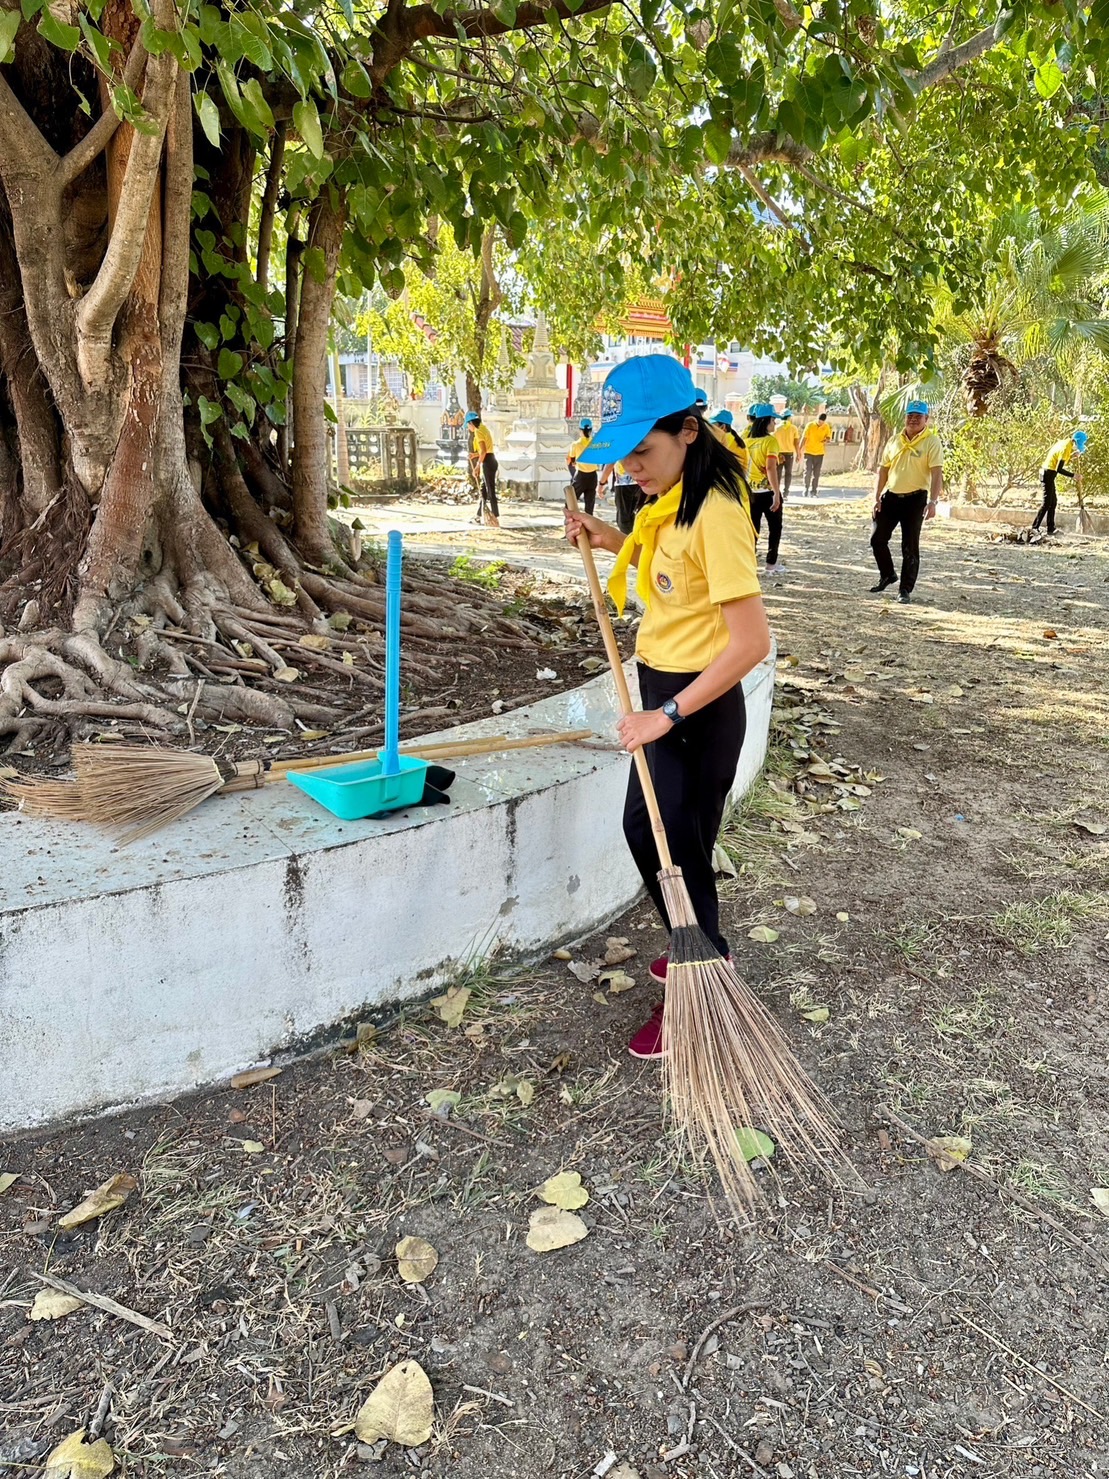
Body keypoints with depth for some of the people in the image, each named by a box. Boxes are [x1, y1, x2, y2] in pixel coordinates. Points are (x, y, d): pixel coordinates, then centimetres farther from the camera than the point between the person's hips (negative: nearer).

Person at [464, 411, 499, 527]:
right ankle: (478, 516, 24)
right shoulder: (484, 428, 16)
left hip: (487, 463, -10)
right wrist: (476, 455, 20)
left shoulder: (478, 431, -13)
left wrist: (477, 467, -19)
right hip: (490, 461, 10)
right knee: (482, 490, 16)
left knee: (490, 491, -7)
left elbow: (483, 451, -22)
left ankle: (495, 519, -6)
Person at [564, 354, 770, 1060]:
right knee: (644, 829, 21)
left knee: (681, 851, 3)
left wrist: (669, 714, -26)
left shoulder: (716, 512, -24)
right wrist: (610, 537, 7)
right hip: (663, 690, 10)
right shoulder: (672, 500, 4)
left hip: (701, 704, -10)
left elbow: (751, 641, -28)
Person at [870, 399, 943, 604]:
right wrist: (877, 497, 2)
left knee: (910, 547, -1)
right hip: (891, 496, 5)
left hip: (915, 498, -5)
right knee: (877, 539, 7)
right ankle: (887, 575, 30)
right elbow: (883, 470, 11)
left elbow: (936, 473, -14)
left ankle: (906, 590, 7)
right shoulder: (894, 441, 8)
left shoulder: (932, 442, -6)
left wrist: (933, 502, -25)